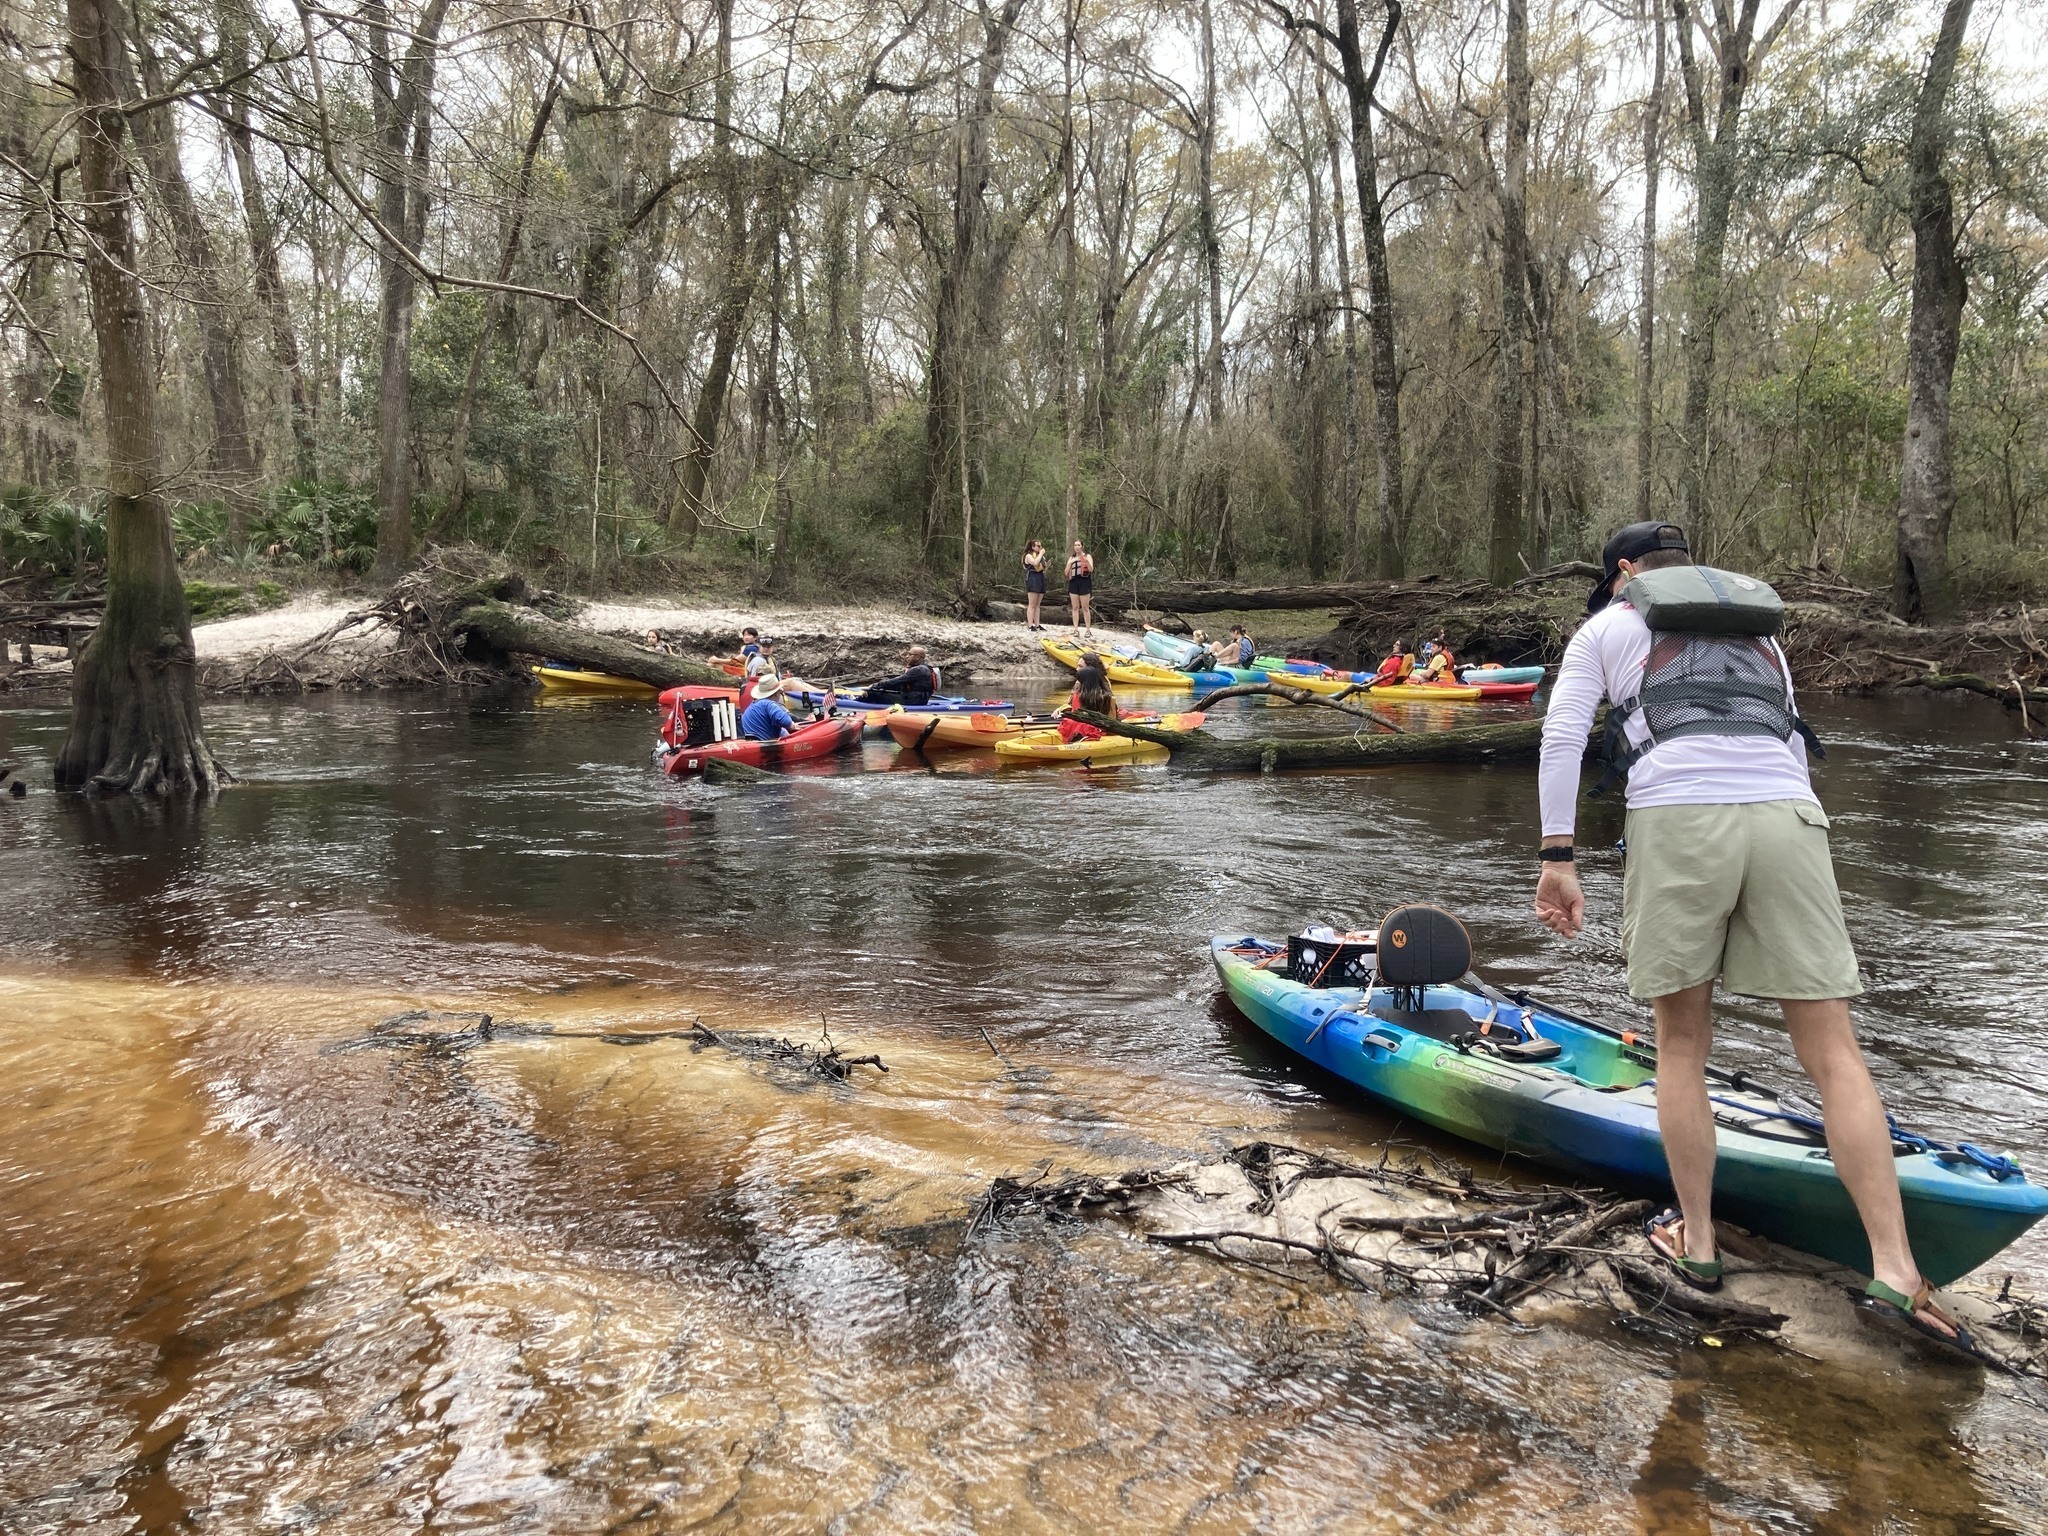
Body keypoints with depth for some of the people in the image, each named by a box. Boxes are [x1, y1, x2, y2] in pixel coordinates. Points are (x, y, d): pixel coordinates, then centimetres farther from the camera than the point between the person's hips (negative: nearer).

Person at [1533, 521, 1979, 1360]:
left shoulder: (1608, 628, 20)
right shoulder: (1760, 633, 32)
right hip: (1789, 820, 3)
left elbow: (1561, 737, 6)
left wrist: (1556, 859, 6)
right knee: (1833, 1050, 4)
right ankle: (1895, 1271, 0)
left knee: (1681, 1043, 12)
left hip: (1678, 820, -3)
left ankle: (1696, 1241, 18)